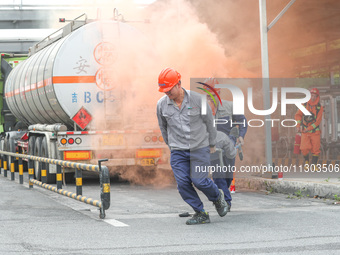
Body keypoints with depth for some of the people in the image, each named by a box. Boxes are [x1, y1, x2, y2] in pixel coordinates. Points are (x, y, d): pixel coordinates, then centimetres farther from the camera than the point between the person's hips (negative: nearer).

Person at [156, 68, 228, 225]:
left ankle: (218, 197, 20)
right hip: (178, 151, 3)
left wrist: (212, 145, 10)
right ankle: (200, 214, 6)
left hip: (199, 148, -3)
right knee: (183, 183, -8)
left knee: (199, 180, -11)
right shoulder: (161, 104, -3)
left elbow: (209, 122, 3)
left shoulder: (197, 99, -10)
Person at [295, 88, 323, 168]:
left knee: (315, 149, -3)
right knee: (305, 148, -12)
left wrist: (308, 129, -14)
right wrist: (298, 126, -6)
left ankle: (314, 164, 14)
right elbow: (298, 115, 8)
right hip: (304, 131, 0)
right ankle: (306, 161, 14)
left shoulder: (320, 107, -2)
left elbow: (318, 121, -7)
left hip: (315, 131, 0)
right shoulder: (304, 105, 2)